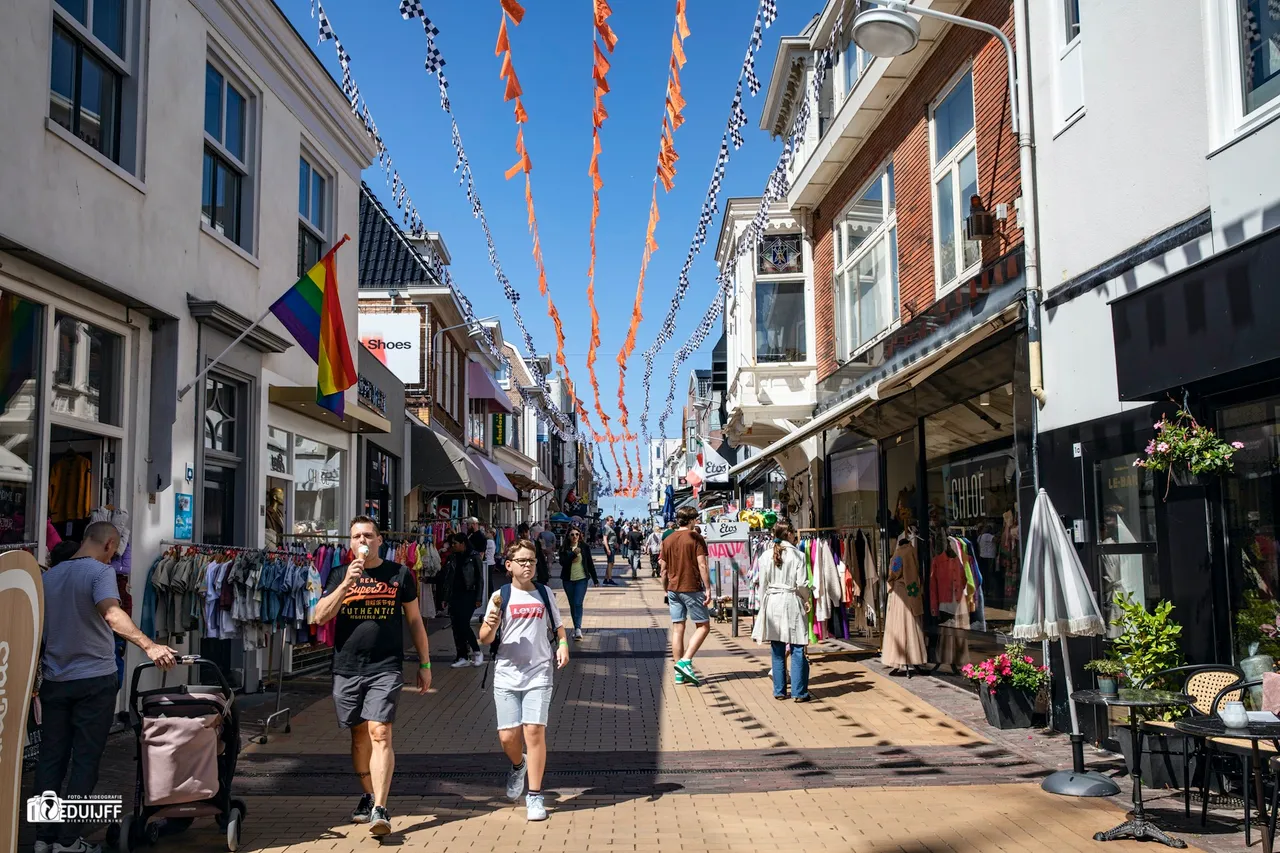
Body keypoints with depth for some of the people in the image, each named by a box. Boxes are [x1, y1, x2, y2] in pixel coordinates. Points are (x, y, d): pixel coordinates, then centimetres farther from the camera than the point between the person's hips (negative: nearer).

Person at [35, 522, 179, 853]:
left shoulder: (48, 576, 9)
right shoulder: (100, 571, -13)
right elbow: (112, 614, -31)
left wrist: (38, 669, 30)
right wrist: (149, 646, -42)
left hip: (54, 680, 6)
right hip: (94, 679, -6)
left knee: (51, 759, 11)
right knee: (85, 760, 2)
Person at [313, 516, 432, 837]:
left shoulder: (400, 574, 4)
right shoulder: (340, 575, 9)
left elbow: (415, 621, 10)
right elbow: (320, 617, -2)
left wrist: (424, 664, 9)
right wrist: (346, 584, -13)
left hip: (386, 669, -3)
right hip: (347, 669, 3)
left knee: (380, 733, -13)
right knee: (359, 735, 11)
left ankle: (380, 810, -16)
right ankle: (368, 796, 27)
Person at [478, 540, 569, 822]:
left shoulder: (545, 594, 8)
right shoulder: (500, 596, 2)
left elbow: (558, 626, 18)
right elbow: (485, 639, 2)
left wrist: (563, 645, -2)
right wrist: (491, 626, -20)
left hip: (538, 674, 0)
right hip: (506, 675, 0)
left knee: (534, 731, -9)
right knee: (508, 736, 0)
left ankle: (535, 795, 2)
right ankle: (518, 765, 35)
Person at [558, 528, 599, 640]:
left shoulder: (585, 547, -1)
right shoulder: (564, 548, -1)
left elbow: (590, 563, 5)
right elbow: (562, 562, -14)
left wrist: (595, 579, 6)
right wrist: (574, 554, -22)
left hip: (582, 579, -2)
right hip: (568, 580, 2)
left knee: (578, 604, -14)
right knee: (572, 605, 9)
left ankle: (578, 628, -20)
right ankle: (577, 628, 18)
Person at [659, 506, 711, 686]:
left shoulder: (668, 540, 11)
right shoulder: (695, 538, -6)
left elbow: (664, 570, 13)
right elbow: (702, 566, -13)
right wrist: (708, 589, -10)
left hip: (673, 589, 6)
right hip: (691, 588, -6)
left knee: (677, 629, 7)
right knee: (703, 626, 4)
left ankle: (679, 674, 8)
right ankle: (685, 661, -11)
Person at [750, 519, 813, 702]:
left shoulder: (766, 555, 0)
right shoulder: (798, 555, -7)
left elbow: (762, 584, 1)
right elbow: (802, 584, -8)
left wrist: (764, 604, 12)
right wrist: (807, 599, 10)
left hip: (772, 602, 3)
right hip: (792, 602, -3)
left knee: (777, 650, 10)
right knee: (797, 649, 2)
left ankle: (779, 691, 14)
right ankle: (799, 692, 3)